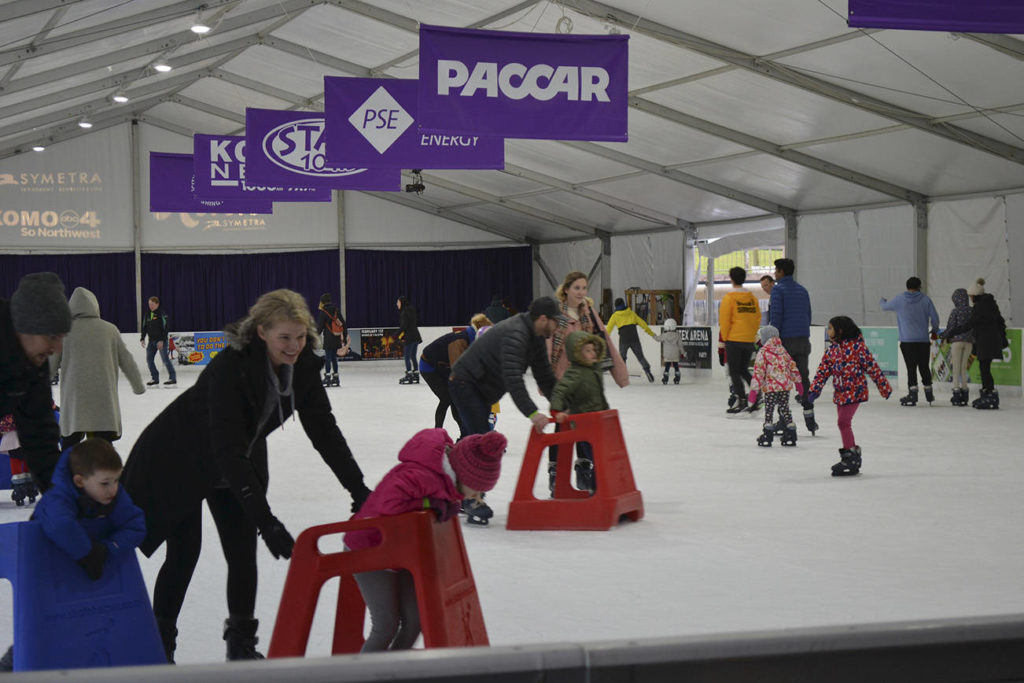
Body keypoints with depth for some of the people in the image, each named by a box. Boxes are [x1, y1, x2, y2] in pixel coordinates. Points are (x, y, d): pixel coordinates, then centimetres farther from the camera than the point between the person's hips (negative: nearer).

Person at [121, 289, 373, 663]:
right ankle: (159, 646, 11)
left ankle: (242, 644, 17)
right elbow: (227, 448, -40)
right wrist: (265, 519, -44)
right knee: (184, 554, -4)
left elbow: (324, 430, -10)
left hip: (238, 465, 6)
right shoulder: (230, 367, -36)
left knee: (243, 551, 3)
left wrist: (359, 490, -17)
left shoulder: (303, 366, -17)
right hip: (179, 461, -6)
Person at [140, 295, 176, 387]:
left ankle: (173, 378, -3)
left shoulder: (162, 313, -10)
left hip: (161, 340, -7)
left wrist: (162, 340, -19)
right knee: (149, 359, 3)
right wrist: (143, 339, 6)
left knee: (165, 359, -10)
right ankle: (155, 379, 13)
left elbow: (166, 328, -14)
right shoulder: (147, 314, 9)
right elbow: (144, 327, 16)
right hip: (151, 341, 7)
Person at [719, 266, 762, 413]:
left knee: (734, 372, 1)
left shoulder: (729, 297, -9)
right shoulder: (752, 298, 7)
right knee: (744, 370, 19)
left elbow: (724, 320, -9)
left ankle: (741, 399, -6)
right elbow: (758, 318, 10)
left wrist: (724, 339, 1)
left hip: (734, 339, -5)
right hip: (749, 340, 6)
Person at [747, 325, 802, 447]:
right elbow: (792, 366, 17)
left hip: (771, 387, -5)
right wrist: (798, 382, 27)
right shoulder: (782, 350, 13)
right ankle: (790, 436, 17)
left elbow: (758, 372, -11)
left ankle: (767, 437, 0)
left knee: (769, 410, 2)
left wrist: (754, 390, -11)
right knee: (784, 409, 15)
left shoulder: (763, 353, -6)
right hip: (786, 386, 5)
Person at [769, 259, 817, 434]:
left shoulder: (778, 289, -7)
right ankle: (809, 418, 7)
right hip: (803, 340, 6)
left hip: (786, 339, -6)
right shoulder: (802, 290, 14)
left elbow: (776, 316, -13)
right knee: (803, 378, 10)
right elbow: (808, 315, 17)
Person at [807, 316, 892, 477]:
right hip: (840, 393, 7)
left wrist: (884, 386, -3)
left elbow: (872, 367, -5)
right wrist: (814, 390, 0)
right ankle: (853, 457, 20)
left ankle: (850, 456, -5)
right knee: (844, 423, 9)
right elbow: (823, 371, 11)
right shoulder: (831, 350, 11)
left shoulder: (857, 345, -8)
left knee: (843, 422, -14)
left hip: (854, 391, -7)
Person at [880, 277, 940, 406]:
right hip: (924, 340, 2)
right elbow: (934, 317, 3)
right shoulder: (925, 299, 2)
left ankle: (913, 394, -12)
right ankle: (929, 394, 18)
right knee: (924, 366, 11)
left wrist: (882, 301, 39)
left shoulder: (899, 300, 0)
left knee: (911, 367, -4)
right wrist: (935, 331, 21)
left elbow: (885, 306, 15)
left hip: (907, 340, -2)